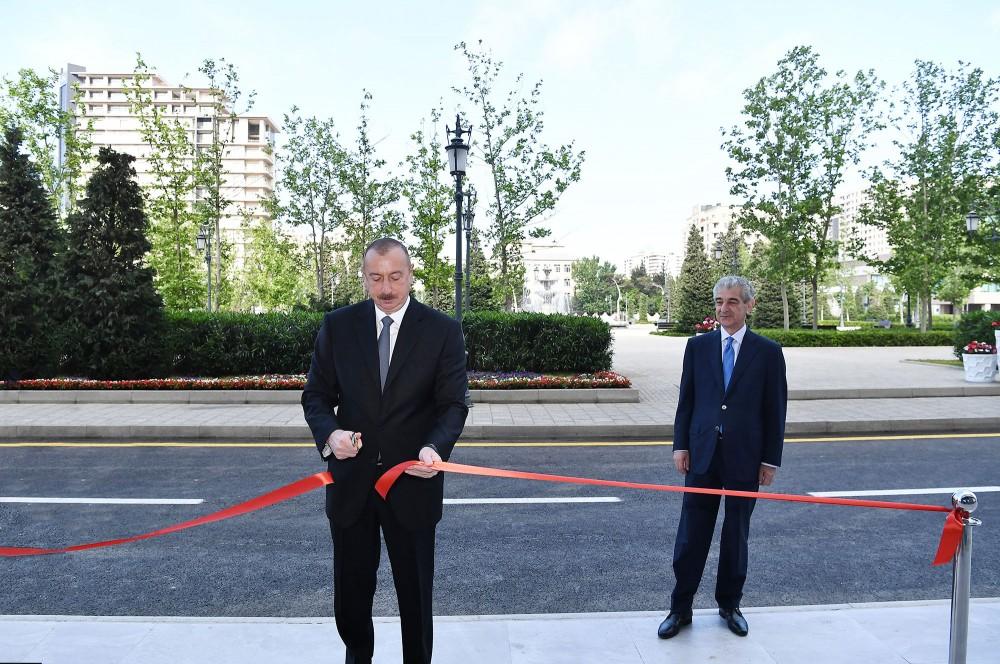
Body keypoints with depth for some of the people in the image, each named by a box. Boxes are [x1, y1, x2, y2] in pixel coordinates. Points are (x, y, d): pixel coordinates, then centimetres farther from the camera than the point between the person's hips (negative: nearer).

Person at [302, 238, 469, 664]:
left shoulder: (443, 331, -6)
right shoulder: (337, 326, 0)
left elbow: (453, 404, -8)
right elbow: (316, 395, 2)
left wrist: (435, 447, -28)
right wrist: (330, 433, -19)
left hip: (412, 483, -2)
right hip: (351, 480, 2)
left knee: (415, 592, 14)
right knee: (351, 591, 19)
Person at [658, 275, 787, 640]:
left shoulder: (768, 351, 0)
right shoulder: (698, 345, 5)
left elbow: (775, 409, 0)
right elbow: (686, 400, 7)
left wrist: (771, 459, -2)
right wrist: (681, 445, 1)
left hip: (745, 458, -1)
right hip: (703, 455, 1)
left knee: (736, 535, 12)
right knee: (691, 535, 5)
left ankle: (730, 605, 30)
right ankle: (680, 609, 17)